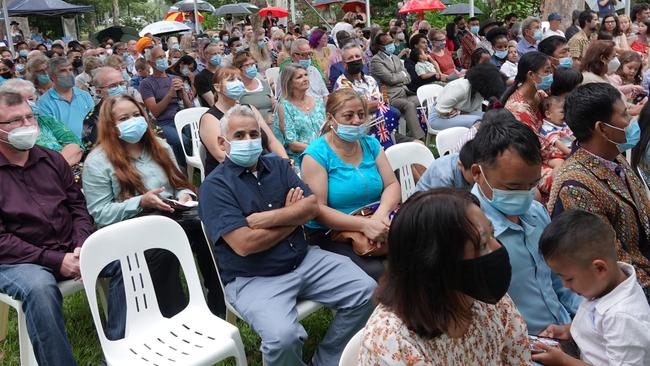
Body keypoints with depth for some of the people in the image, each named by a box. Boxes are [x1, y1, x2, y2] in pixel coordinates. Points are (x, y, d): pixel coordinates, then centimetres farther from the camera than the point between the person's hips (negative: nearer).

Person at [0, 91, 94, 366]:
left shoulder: (53, 160, 11)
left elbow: (78, 206, 11)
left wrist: (81, 247, -9)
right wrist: (55, 261, -18)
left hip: (68, 251, 5)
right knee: (39, 287, -37)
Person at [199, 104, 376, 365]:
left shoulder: (278, 166, 10)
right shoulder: (214, 186, -9)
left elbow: (312, 207, -2)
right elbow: (244, 244, -19)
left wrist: (267, 218, -16)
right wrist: (293, 215, -6)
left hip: (305, 259, 6)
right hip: (253, 278, -6)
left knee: (366, 292, -5)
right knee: (283, 337, -31)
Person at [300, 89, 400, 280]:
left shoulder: (371, 144, 10)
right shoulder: (316, 154, -7)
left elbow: (392, 185, 5)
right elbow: (317, 208, -14)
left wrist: (382, 212, -17)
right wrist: (364, 224, -25)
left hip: (375, 226, 5)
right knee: (375, 271, -29)